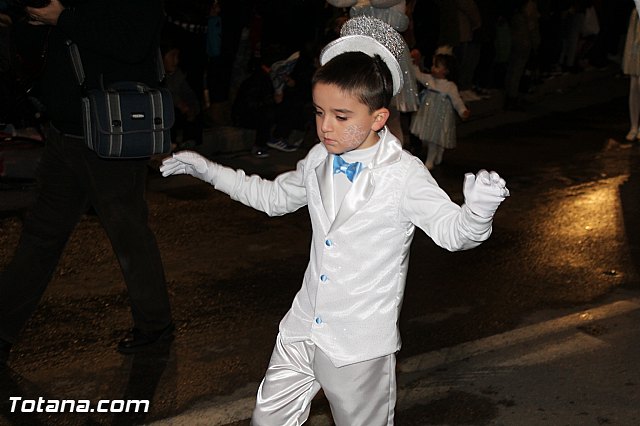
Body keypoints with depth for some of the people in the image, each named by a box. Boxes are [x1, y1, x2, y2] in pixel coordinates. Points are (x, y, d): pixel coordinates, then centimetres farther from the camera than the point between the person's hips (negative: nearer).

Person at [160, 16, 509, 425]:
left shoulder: (403, 173, -17)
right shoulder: (319, 160, 0)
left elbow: (451, 230, -23)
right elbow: (275, 197, 18)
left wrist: (478, 211, -46)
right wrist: (206, 169, 18)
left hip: (360, 345, -5)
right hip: (303, 330, 5)